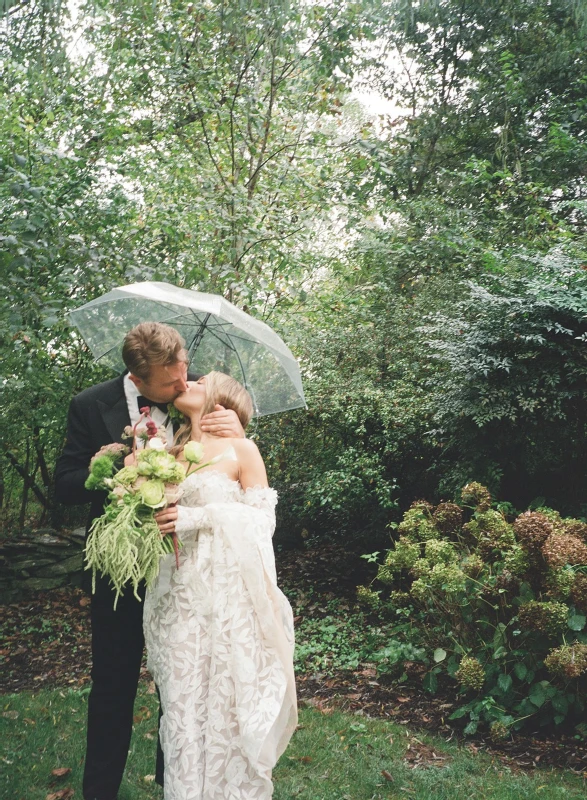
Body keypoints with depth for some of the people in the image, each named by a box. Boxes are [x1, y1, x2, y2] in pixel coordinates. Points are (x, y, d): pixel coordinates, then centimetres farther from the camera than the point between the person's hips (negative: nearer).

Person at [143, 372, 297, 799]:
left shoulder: (241, 450, -1)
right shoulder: (174, 454, 14)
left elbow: (264, 517, -4)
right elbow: (154, 504, 18)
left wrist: (201, 516, -15)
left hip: (229, 592, -4)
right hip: (180, 592, 5)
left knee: (229, 696, 1)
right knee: (183, 698, 6)